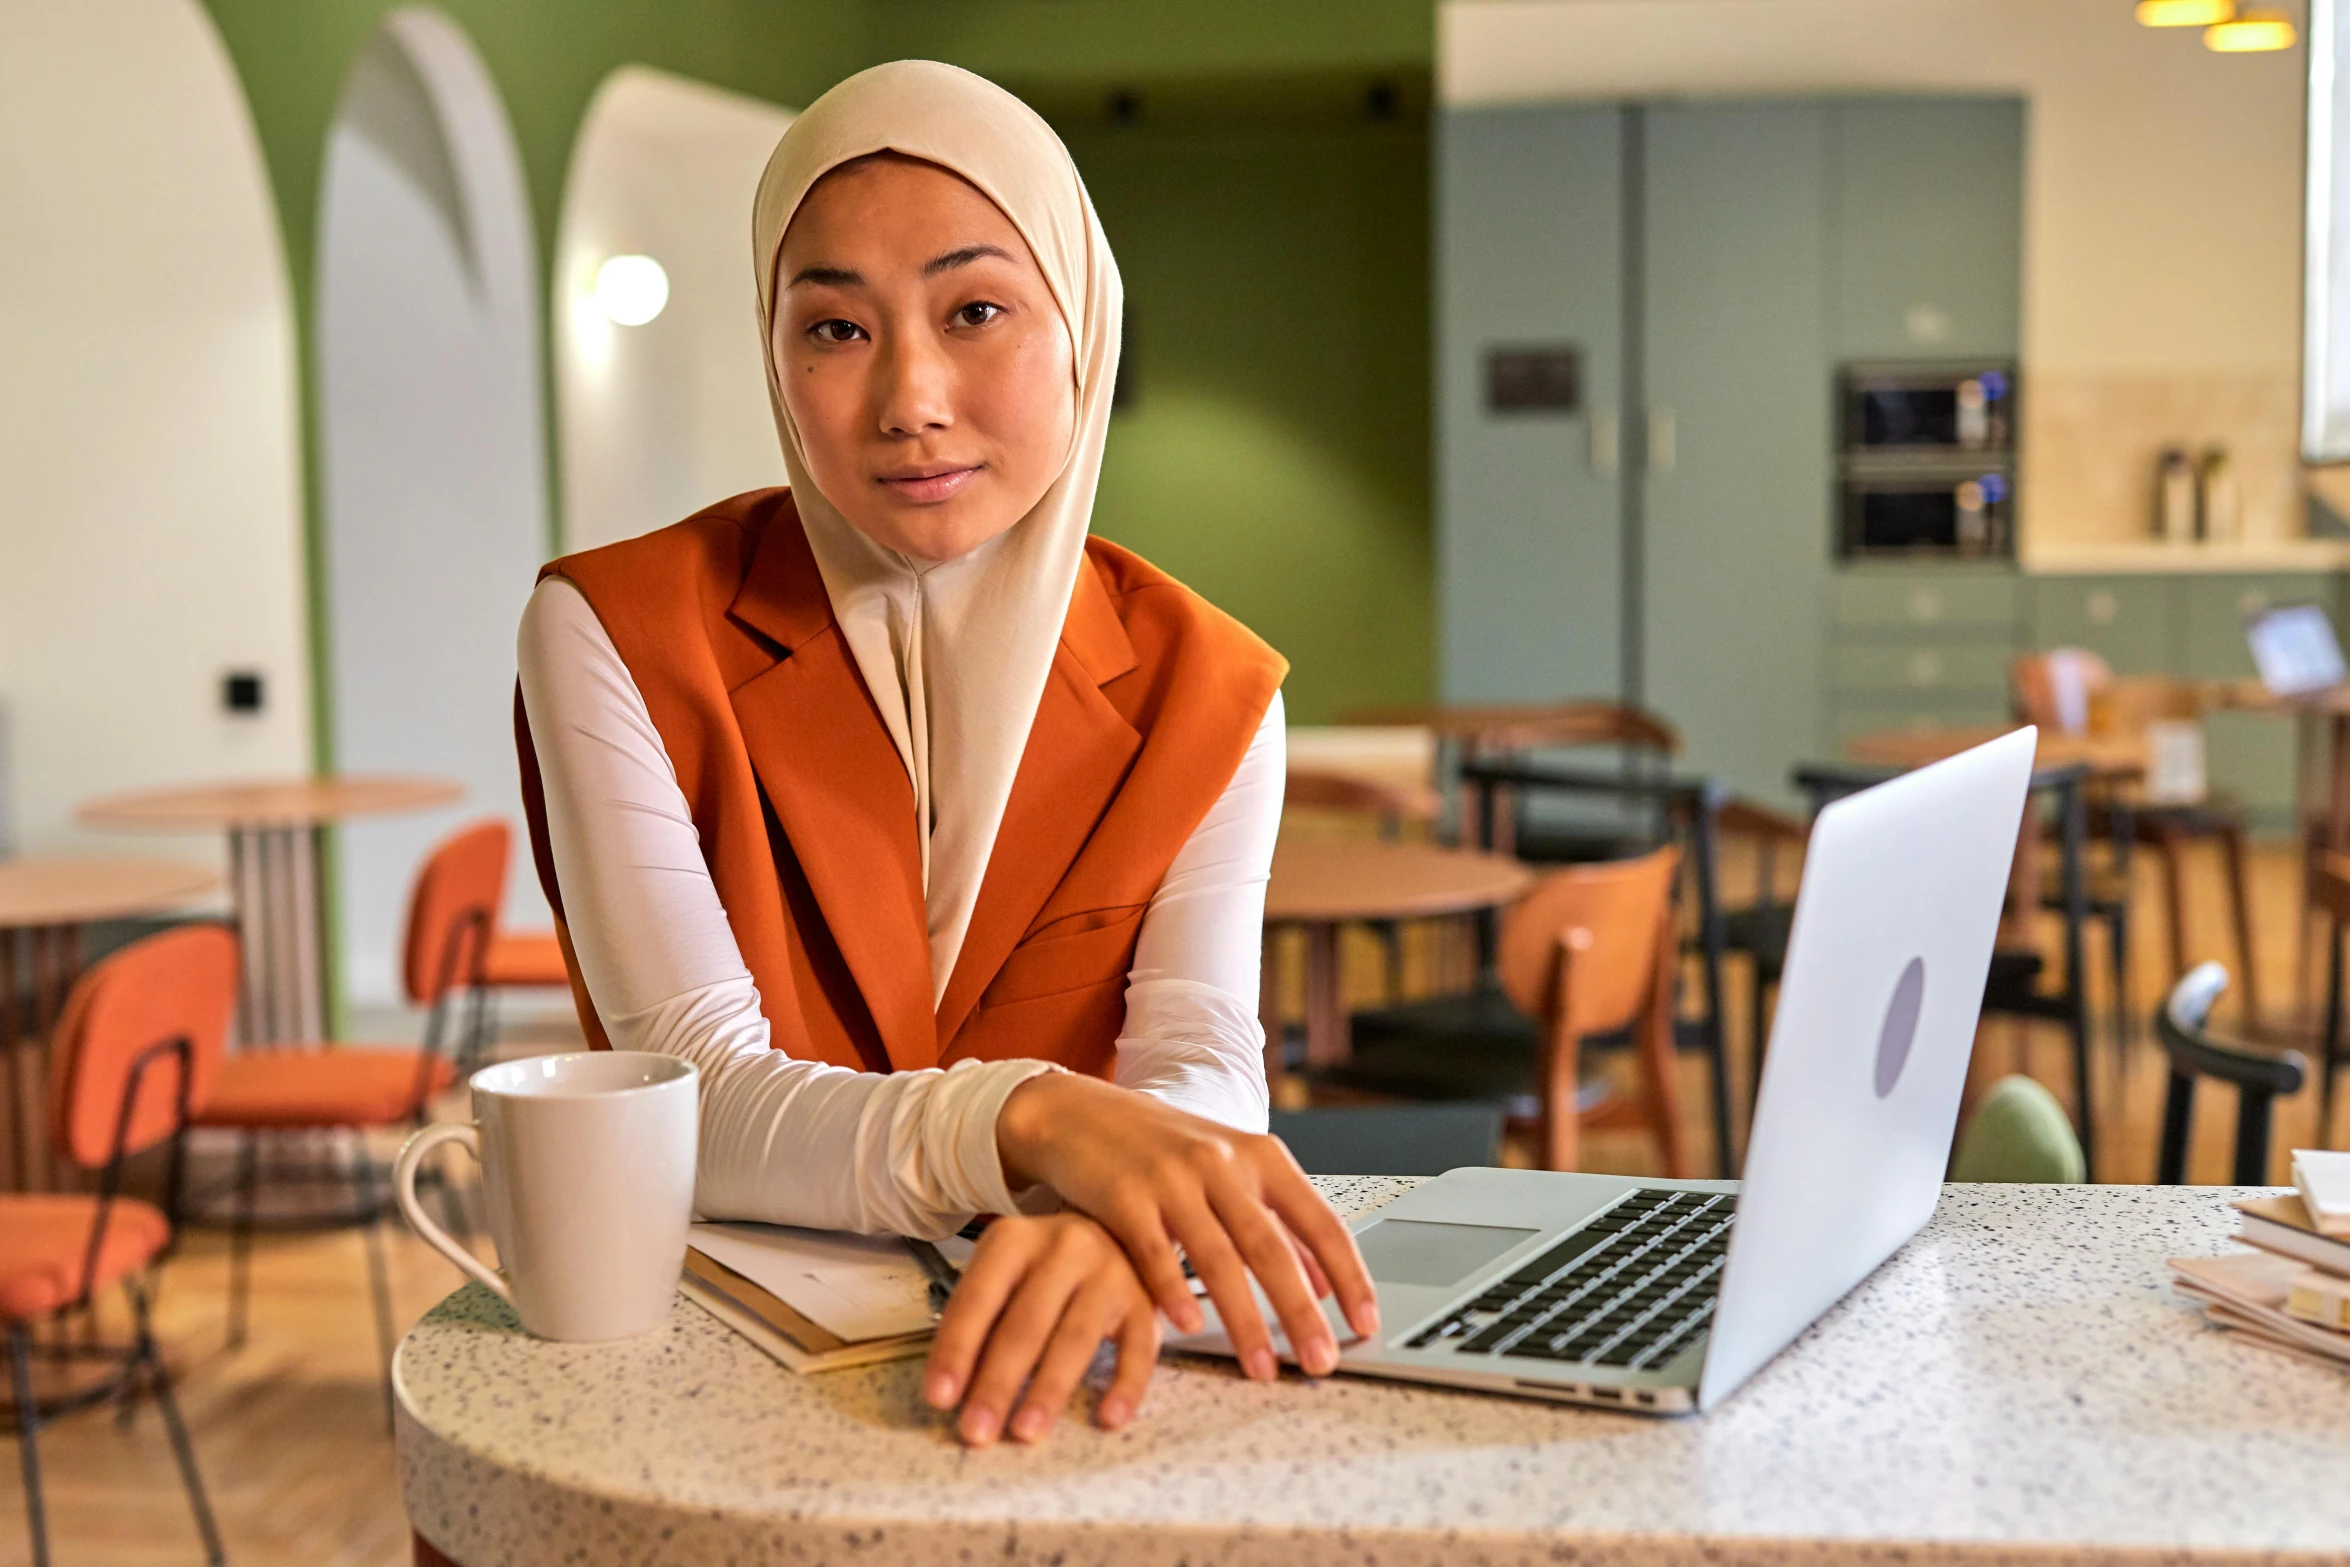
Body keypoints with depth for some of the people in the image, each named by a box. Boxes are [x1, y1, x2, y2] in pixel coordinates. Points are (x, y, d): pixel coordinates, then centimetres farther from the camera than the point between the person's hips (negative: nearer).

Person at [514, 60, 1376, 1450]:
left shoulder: (1205, 695, 3)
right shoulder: (615, 636, -4)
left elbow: (1203, 1077, -10)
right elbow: (699, 1106, -14)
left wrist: (1113, 1211, -34)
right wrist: (1031, 1122, -33)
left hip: (1034, 1375, 1)